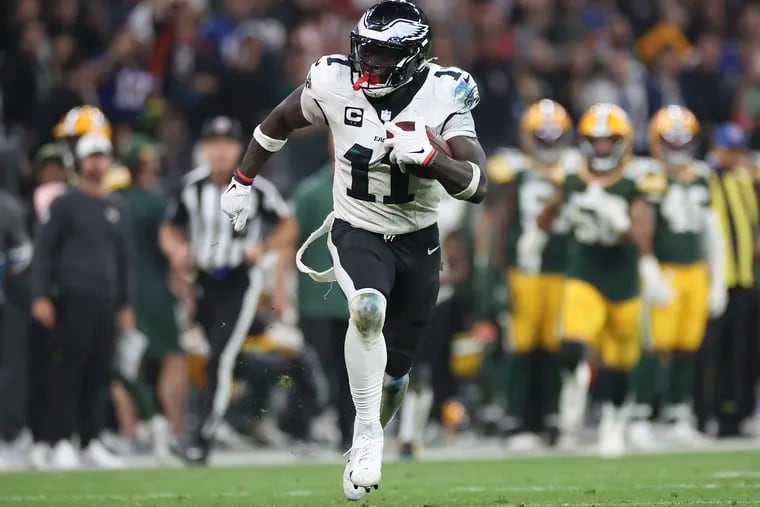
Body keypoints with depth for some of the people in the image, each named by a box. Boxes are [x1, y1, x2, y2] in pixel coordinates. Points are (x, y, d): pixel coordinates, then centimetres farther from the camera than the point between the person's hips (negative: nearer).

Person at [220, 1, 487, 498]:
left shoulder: (443, 97, -17)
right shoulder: (335, 83, -14)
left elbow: (477, 185, -22)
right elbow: (280, 122, 6)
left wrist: (427, 156, -38)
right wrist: (243, 182, 11)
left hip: (417, 240, 1)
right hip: (357, 230, -1)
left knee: (395, 367, 8)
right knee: (369, 308, -33)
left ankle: (365, 447, 34)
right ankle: (367, 434, -20)